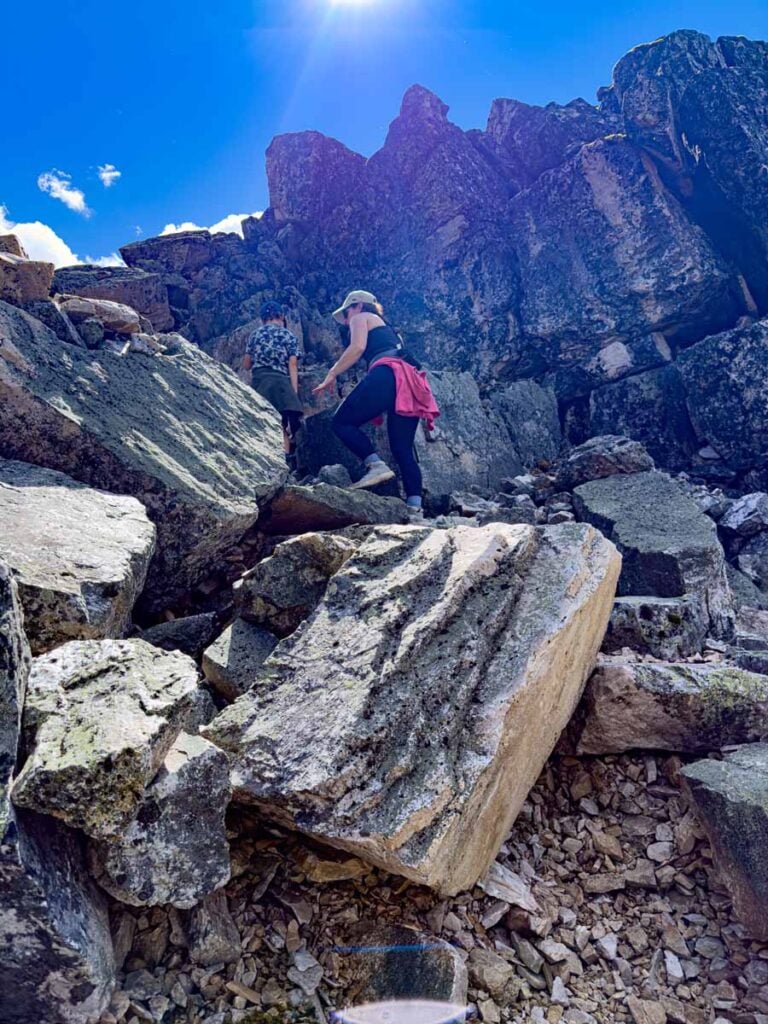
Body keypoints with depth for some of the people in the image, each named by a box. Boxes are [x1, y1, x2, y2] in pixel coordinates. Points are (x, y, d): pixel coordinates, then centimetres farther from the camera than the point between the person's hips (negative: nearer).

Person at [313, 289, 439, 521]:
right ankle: (415, 508, -8)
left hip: (387, 374, -8)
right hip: (410, 382, 8)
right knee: (403, 450, 3)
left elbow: (358, 347, -3)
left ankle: (376, 465, -20)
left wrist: (332, 374, 0)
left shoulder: (361, 317, 17)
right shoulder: (385, 327, 40)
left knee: (342, 422, -1)